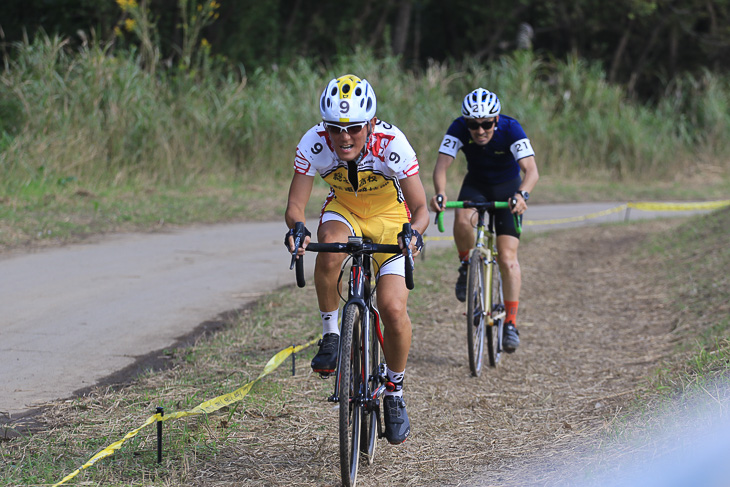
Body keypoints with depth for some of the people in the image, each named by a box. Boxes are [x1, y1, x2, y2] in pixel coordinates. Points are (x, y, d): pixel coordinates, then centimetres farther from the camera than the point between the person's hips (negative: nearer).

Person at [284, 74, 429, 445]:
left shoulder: (391, 143, -31)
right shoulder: (314, 143, -27)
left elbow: (420, 208, -26)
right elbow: (295, 206, -24)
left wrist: (414, 232, -49)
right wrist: (296, 228, -47)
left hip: (390, 217, -1)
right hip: (343, 210, 1)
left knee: (393, 308, -19)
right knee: (330, 249, -37)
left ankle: (395, 391, 6)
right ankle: (331, 334, -13)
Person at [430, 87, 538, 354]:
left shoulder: (511, 129, -30)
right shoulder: (459, 128, -26)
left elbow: (531, 170, -40)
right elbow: (442, 164, -35)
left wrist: (521, 194, -60)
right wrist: (439, 192, -55)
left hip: (507, 188, -1)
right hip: (475, 185, 1)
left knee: (507, 257, -12)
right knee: (462, 219, -33)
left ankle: (511, 323, -5)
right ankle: (467, 265, -4)